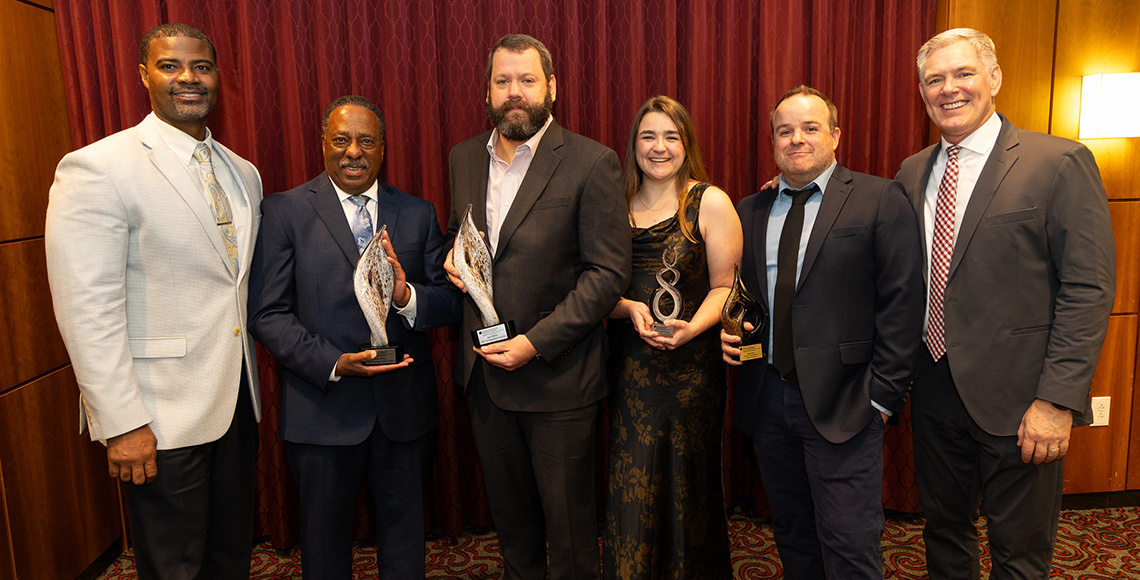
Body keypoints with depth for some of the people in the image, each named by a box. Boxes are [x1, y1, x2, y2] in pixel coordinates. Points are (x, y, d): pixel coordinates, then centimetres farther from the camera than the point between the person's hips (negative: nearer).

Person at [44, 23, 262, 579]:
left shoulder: (244, 174, 10)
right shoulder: (98, 169, -13)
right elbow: (87, 309, -17)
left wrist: (250, 385, 10)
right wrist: (121, 424, -18)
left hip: (236, 402, 6)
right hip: (161, 419, -6)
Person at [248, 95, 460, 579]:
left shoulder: (418, 213, 5)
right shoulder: (285, 211, -3)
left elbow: (451, 303, 1)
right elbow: (267, 314, -8)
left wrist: (407, 296, -20)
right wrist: (334, 364, -20)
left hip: (405, 409, 2)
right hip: (323, 408, -2)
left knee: (404, 536, 19)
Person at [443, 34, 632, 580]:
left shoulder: (592, 162, -12)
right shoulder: (464, 157, 7)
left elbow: (608, 272, -14)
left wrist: (537, 342, -19)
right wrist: (452, 259, -3)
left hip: (557, 374, -5)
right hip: (484, 371, 5)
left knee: (568, 520, 12)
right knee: (509, 512, 22)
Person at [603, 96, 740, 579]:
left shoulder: (710, 203, -1)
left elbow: (724, 286, -2)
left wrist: (693, 326, -19)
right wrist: (629, 308, -10)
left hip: (691, 364, -2)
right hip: (628, 366, 3)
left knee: (686, 488, 9)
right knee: (630, 494, 5)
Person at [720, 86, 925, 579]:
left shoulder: (880, 200, -4)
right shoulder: (750, 211, 11)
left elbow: (902, 302, -8)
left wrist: (884, 393, -11)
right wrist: (728, 333, -3)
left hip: (841, 403, -4)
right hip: (767, 400, 5)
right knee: (791, 535, 18)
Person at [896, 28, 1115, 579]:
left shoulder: (1060, 163, -9)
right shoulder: (912, 174, 7)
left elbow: (1088, 290, -13)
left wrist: (1058, 400, -17)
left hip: (1015, 399, -4)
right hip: (934, 387, 5)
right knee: (943, 532, 20)